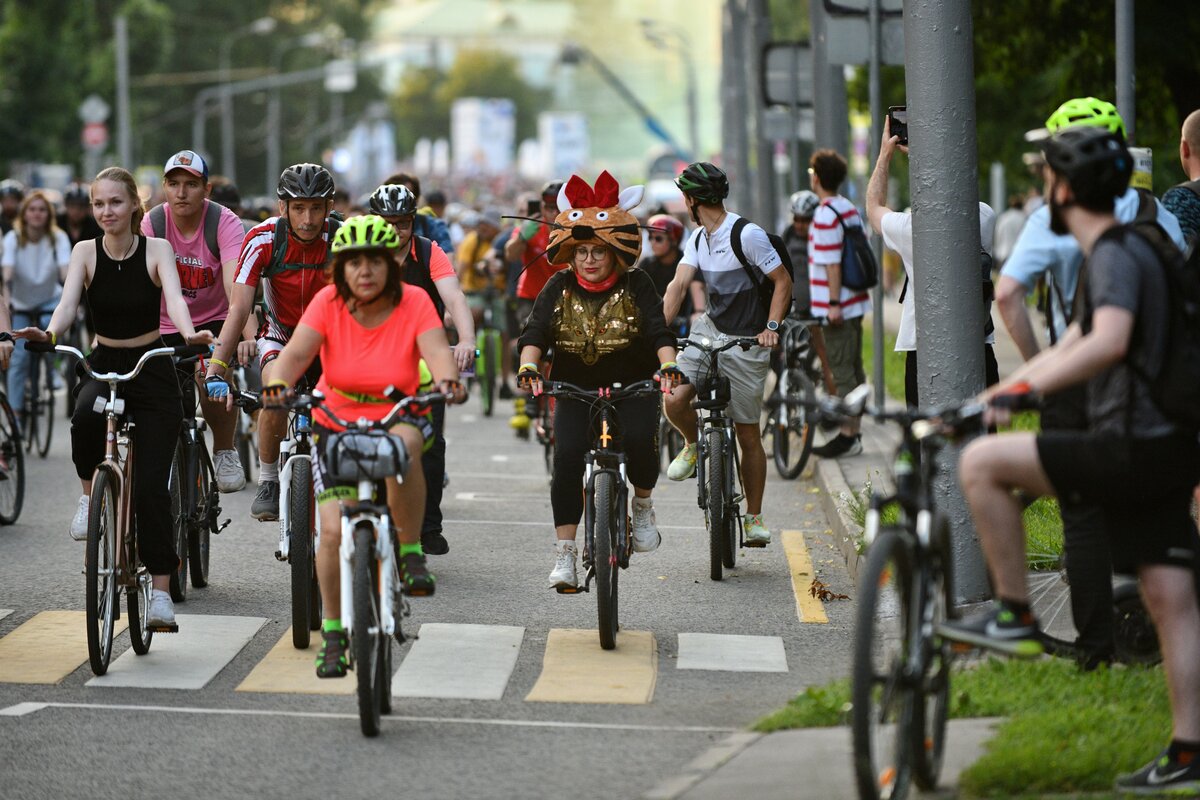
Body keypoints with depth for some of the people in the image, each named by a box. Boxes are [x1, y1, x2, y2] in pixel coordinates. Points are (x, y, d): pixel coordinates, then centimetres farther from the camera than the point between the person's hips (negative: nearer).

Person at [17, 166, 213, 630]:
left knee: (150, 487, -8)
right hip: (103, 366, 1)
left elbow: (174, 297, -24)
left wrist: (188, 333, -46)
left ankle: (161, 591, -1)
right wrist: (50, 334, -40)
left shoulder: (156, 250, -7)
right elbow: (68, 301, -17)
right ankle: (91, 495, -10)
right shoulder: (86, 252, -2)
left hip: (151, 369, -1)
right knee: (86, 416, -37)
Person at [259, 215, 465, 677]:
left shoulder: (414, 303, -13)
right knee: (333, 530, -12)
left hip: (399, 418, -1)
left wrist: (447, 381, -49)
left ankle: (411, 552, -19)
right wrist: (278, 384, -44)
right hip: (336, 422, 1)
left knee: (402, 447, -39)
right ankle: (333, 634, 7)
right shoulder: (329, 303, -12)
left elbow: (437, 350, -26)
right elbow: (296, 352, -23)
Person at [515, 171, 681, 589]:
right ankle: (564, 555, -10)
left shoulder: (636, 286, -5)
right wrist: (528, 368, -30)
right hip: (575, 391, 1)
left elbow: (659, 331, -15)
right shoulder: (560, 288, -1)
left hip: (633, 387, -1)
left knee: (640, 441, -28)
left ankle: (643, 504, 5)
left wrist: (668, 366, -34)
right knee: (566, 460, -17)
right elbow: (535, 333, -10)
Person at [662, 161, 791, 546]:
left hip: (747, 342, -5)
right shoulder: (698, 239, 6)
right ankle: (694, 445, 17)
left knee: (748, 433, 1)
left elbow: (783, 282, -12)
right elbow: (678, 285, -3)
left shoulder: (747, 235, -15)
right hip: (709, 330, 5)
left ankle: (754, 517, 13)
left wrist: (771, 328, -24)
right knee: (674, 401, -17)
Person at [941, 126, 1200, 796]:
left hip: (1133, 449, -10)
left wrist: (1023, 389, -34)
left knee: (983, 463, -10)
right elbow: (1070, 349, 28)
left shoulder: (1115, 255, -12)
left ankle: (1015, 616, -4)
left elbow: (1109, 343, -31)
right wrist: (985, 399, 27)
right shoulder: (1129, 251, 20)